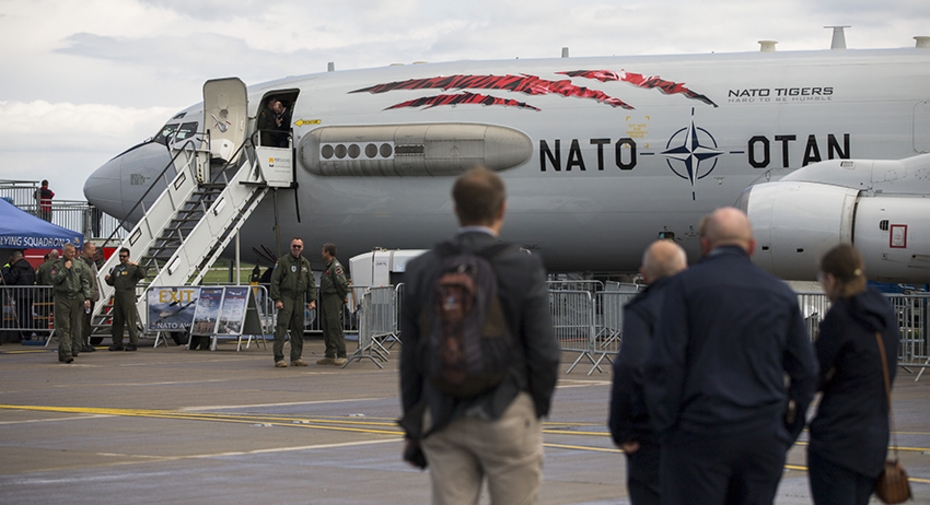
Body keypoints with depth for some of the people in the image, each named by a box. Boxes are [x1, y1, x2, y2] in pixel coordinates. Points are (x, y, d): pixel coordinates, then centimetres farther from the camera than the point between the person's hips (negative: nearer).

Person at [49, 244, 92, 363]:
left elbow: (85, 282, 9)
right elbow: (54, 280, -8)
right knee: (63, 327, -8)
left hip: (77, 298, 3)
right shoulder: (57, 265, 4)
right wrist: (65, 269, -10)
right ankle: (65, 352, -12)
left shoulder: (79, 264, 11)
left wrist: (87, 298, 2)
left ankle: (74, 350, 9)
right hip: (62, 298, -3)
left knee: (76, 326, 2)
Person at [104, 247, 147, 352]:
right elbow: (112, 282, 22)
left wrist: (137, 266, -29)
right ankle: (117, 343, 15)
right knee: (117, 320, 9)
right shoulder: (116, 268, 19)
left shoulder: (132, 268, -1)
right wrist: (107, 279, 1)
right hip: (117, 295, 7)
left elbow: (142, 275, -16)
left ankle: (133, 343, -4)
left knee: (130, 320, -7)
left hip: (128, 295, -7)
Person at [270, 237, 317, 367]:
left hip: (299, 299, 5)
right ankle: (279, 358, -12)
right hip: (286, 298, -5)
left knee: (298, 328, 6)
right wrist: (277, 300, -12)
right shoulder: (283, 261, -2)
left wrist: (312, 300, 6)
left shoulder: (306, 263, 14)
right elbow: (275, 281, -6)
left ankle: (296, 358, 11)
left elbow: (311, 283, 16)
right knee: (282, 327, -10)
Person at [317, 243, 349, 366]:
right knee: (326, 327, 11)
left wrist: (344, 298, -7)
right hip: (326, 300, 10)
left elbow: (342, 284, -16)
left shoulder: (336, 266, -12)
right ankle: (330, 355, 16)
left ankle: (341, 355, -11)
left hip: (334, 299, -10)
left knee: (335, 327, -12)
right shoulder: (328, 266, 18)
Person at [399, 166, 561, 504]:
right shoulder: (524, 267, -9)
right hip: (507, 419, -3)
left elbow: (409, 358, 5)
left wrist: (413, 428, 14)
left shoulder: (421, 269, 1)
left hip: (443, 424, 3)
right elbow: (544, 353, -8)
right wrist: (537, 410, 8)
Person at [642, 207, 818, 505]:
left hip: (700, 435, -4)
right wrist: (787, 434, 18)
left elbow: (663, 364, -10)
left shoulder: (685, 285, -2)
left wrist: (666, 428, -2)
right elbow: (806, 372, 12)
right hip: (764, 441, 4)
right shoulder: (781, 294, 10)